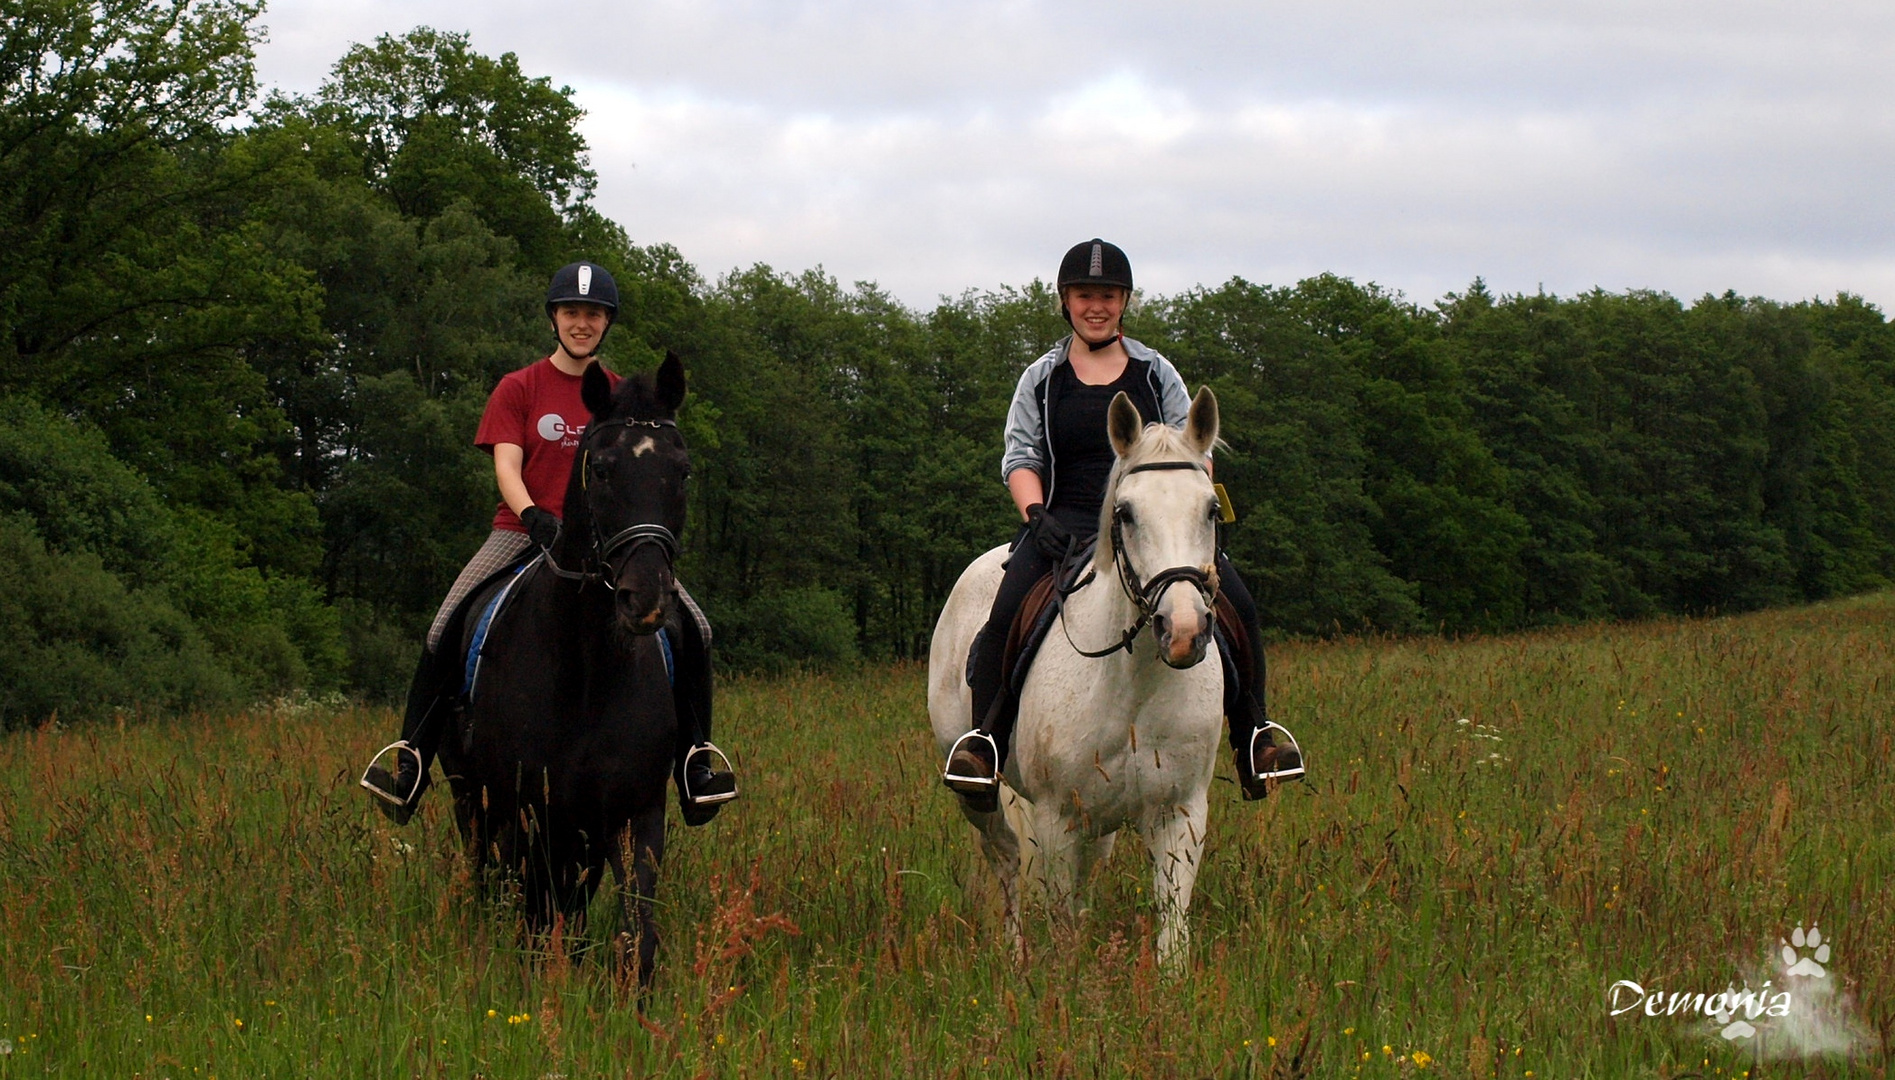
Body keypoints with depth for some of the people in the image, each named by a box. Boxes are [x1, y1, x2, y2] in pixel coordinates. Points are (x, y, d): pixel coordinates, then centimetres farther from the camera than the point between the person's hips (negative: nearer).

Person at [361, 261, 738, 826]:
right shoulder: (519, 389, 6)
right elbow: (506, 467, -5)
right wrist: (533, 517, -25)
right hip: (523, 531, -2)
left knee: (693, 628, -17)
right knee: (446, 627, -25)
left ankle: (694, 760, -7)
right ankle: (411, 757, -18)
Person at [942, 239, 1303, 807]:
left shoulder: (1156, 373, 15)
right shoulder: (1042, 379, 13)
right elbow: (1021, 456, 6)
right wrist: (1036, 515, -13)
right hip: (1067, 520, -1)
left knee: (1236, 603, -21)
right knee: (1008, 611, -31)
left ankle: (1252, 736, -8)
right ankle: (986, 736, -20)